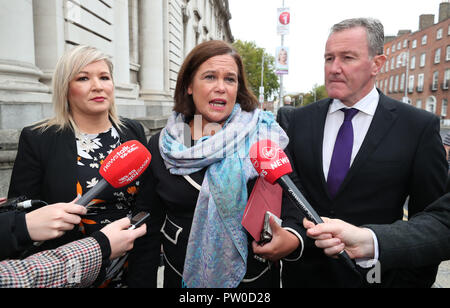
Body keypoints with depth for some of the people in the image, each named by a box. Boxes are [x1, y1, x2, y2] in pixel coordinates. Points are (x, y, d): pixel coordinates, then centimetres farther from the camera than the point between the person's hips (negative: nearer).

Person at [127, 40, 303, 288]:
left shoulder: (263, 136, -8)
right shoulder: (161, 147, -4)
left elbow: (291, 205, -6)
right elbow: (148, 232, -1)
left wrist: (291, 238, -25)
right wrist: (140, 282, -2)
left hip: (255, 277, 0)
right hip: (182, 278, 1)